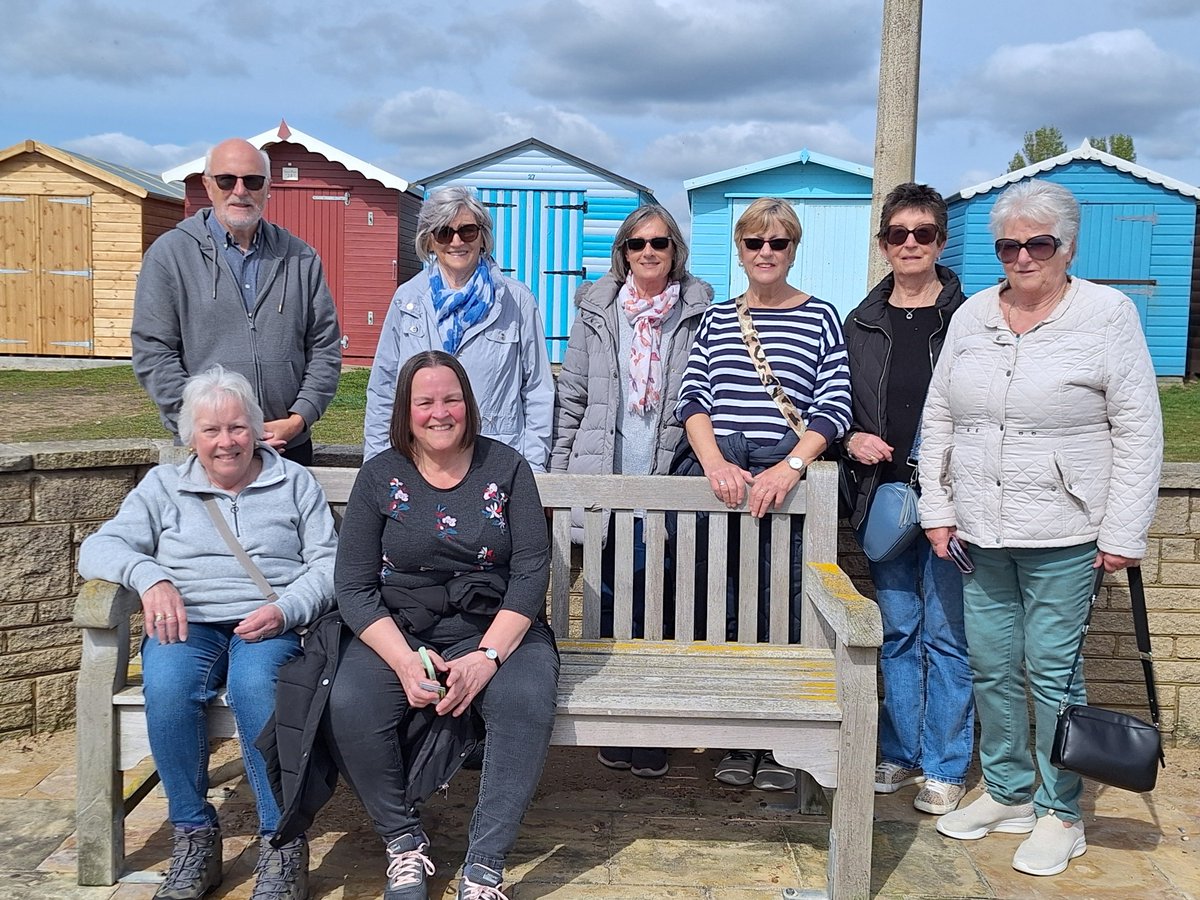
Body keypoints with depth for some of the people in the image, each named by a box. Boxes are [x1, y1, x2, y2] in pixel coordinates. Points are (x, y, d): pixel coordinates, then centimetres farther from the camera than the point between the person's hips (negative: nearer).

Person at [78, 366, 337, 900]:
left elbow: (328, 562, 7)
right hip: (186, 623, 2)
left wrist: (285, 610, -13)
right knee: (166, 685, -33)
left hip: (269, 625, -1)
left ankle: (282, 843, -25)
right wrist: (149, 576, -15)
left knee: (253, 683, -36)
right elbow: (99, 548, 7)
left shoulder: (295, 482, 16)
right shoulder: (163, 486, 19)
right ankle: (194, 835, -17)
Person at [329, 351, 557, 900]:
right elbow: (353, 586, -1)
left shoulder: (506, 468, 3)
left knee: (527, 702, -32)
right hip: (397, 632, 1)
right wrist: (405, 661, -17)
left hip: (496, 631, 0)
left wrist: (486, 655, -19)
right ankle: (404, 843, -4)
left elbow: (531, 572, -4)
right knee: (350, 707, -28)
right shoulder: (379, 476, 4)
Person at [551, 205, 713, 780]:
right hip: (604, 478, 1)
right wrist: (558, 470, 6)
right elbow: (571, 395, 10)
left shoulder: (700, 312, 6)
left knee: (657, 604, 1)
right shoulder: (596, 309, 10)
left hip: (670, 479, -1)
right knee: (612, 600, 8)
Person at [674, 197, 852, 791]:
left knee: (779, 612, -1)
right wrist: (715, 462, -9)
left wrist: (791, 466, -14)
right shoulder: (716, 319, 16)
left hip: (785, 485, -2)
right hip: (715, 481, 2)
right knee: (721, 611, 3)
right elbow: (692, 398, 7)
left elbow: (834, 407, 0)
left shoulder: (820, 317, 8)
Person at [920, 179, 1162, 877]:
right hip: (980, 532, 5)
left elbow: (1138, 431, -6)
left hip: (1062, 537, -4)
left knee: (1053, 672, 2)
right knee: (991, 668, 12)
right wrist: (938, 508, 6)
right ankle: (1007, 794, 30)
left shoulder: (1108, 314, -5)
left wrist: (1124, 532, -10)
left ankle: (1062, 815, 20)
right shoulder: (972, 316, 8)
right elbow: (938, 418, 12)